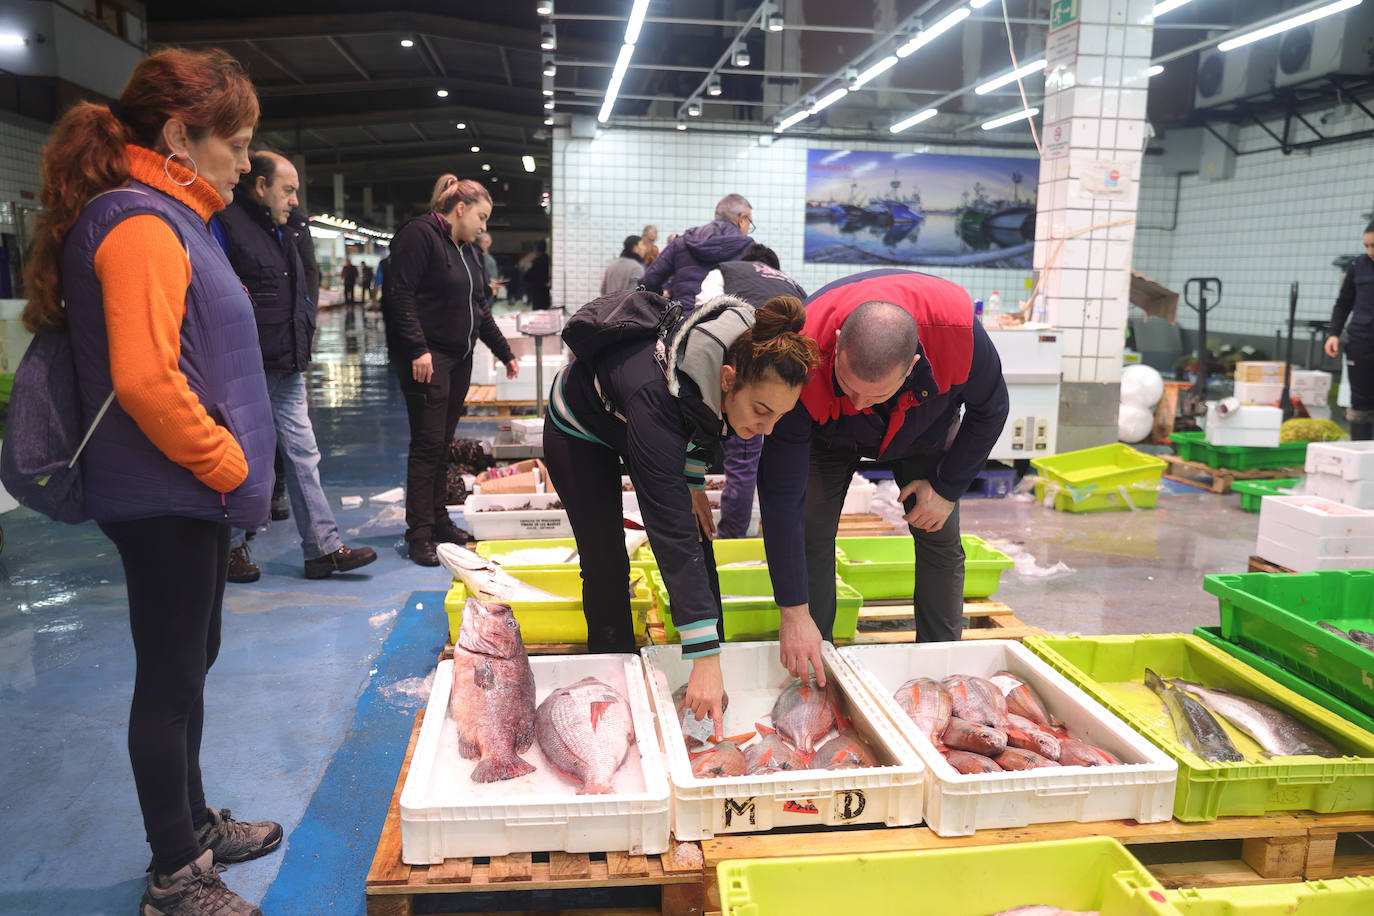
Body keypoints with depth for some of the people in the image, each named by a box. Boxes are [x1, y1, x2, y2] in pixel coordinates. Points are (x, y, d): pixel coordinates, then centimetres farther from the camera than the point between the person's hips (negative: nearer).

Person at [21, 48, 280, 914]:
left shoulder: (169, 218, 14)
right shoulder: (141, 226, -18)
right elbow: (145, 379, -28)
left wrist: (232, 463, 13)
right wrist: (227, 462, -15)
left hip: (192, 495, 10)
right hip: (165, 501, -10)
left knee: (190, 665, 20)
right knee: (170, 679, 3)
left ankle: (193, 824, 38)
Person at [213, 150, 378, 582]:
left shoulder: (282, 232, 19)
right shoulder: (225, 224, -9)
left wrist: (302, 343, 17)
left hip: (287, 370, 8)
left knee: (303, 456, 6)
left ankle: (324, 547, 10)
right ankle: (231, 546, 20)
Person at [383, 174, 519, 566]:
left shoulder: (466, 250, 20)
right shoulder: (418, 234, -9)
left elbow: (479, 308, 25)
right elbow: (400, 295, -17)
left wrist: (505, 353, 23)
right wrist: (418, 349, -23)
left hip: (459, 358, 9)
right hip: (427, 358, -9)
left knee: (443, 442, 12)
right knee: (428, 442, -8)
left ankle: (438, 519, 20)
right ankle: (419, 534, -1)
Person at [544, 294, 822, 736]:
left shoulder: (748, 357, -30)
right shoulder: (656, 397, -48)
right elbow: (671, 534, -49)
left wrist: (693, 481, -7)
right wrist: (704, 658, -48)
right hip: (580, 429, -5)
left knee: (699, 545, -1)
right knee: (605, 562, -6)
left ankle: (712, 689, 11)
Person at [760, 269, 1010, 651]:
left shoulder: (956, 329, -41)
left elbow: (990, 408, -16)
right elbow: (781, 485, -38)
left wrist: (947, 488, -14)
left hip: (925, 426, 2)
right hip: (829, 435, -1)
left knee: (940, 540, -3)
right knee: (809, 533, -14)